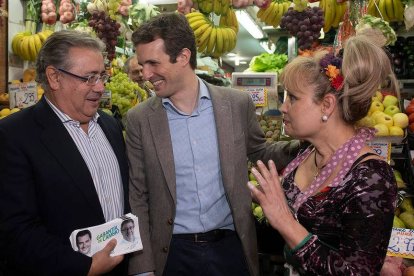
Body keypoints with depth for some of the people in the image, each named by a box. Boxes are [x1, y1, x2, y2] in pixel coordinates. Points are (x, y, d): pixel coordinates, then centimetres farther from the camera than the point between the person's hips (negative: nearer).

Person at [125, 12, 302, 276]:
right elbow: (137, 198, -2)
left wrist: (307, 144, -6)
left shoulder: (238, 104, -5)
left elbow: (259, 152, 11)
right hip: (172, 253, 0)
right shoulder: (139, 119, -6)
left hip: (232, 247, 1)